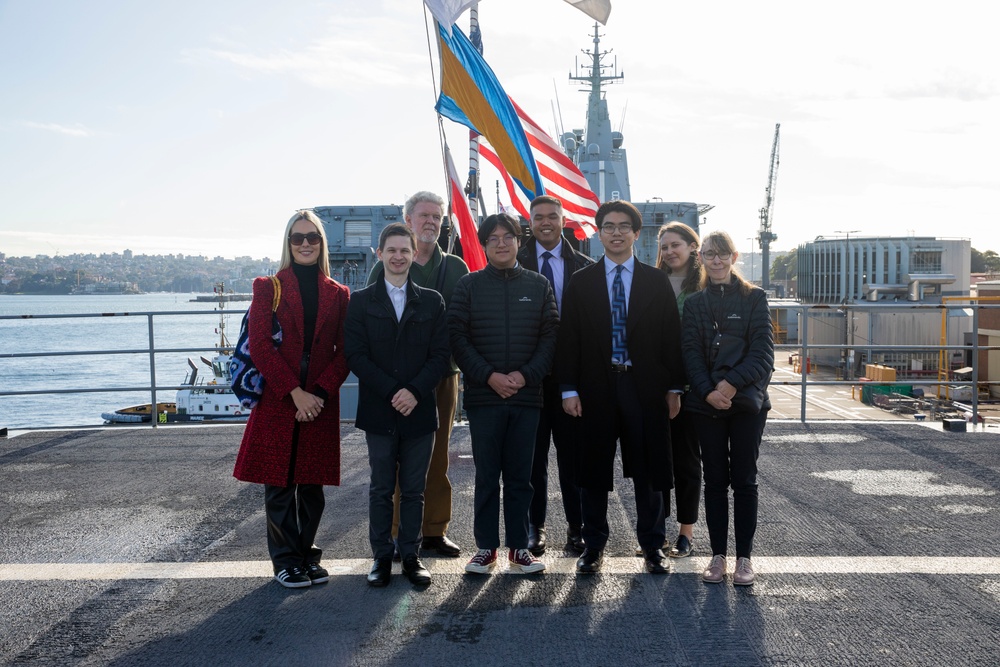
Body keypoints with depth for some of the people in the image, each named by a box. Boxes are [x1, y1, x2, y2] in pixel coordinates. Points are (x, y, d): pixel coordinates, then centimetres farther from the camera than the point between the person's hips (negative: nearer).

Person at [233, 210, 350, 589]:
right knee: (279, 485, 2)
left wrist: (319, 393, -11)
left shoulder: (338, 295, 9)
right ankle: (286, 560, 15)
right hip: (277, 402, -2)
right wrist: (295, 393, -13)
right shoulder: (268, 288, 2)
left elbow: (344, 354, 4)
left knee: (312, 485, 8)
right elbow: (259, 347, -6)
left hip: (320, 403, 2)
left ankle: (306, 553, 23)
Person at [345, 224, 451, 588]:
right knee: (381, 489, 6)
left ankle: (411, 555, 18)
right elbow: (355, 355, -4)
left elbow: (441, 355, 2)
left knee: (414, 490, 8)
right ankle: (382, 556, 17)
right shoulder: (360, 301, 4)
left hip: (419, 410, 1)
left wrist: (415, 392, -12)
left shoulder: (432, 302, 8)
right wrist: (392, 392, -13)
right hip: (379, 411, -1)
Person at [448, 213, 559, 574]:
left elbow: (551, 336, 4)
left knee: (520, 476, 7)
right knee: (486, 476, 5)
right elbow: (457, 336, -2)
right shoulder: (469, 285, 4)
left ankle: (519, 547, 17)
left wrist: (526, 375, -10)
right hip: (483, 395, -1)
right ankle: (486, 547, 15)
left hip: (526, 395, 1)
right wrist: (489, 376, -12)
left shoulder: (539, 285, 8)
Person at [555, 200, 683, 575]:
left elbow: (671, 336, 5)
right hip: (596, 386, 0)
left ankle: (652, 545, 20)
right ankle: (593, 545, 19)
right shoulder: (581, 282, 6)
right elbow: (568, 338, 2)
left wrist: (674, 387, 0)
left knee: (649, 469, 6)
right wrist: (568, 389, -5)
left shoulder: (656, 281, 7)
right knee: (594, 468, 6)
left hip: (646, 387, 0)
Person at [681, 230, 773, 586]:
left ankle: (744, 557, 9)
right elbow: (691, 353, 1)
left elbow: (763, 351, -5)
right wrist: (709, 392, -14)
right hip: (706, 402, 2)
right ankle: (718, 555, 12)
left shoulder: (754, 298, 3)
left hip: (747, 400, -2)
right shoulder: (694, 303, 9)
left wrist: (732, 383, -17)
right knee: (715, 480, 6)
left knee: (744, 480, 2)